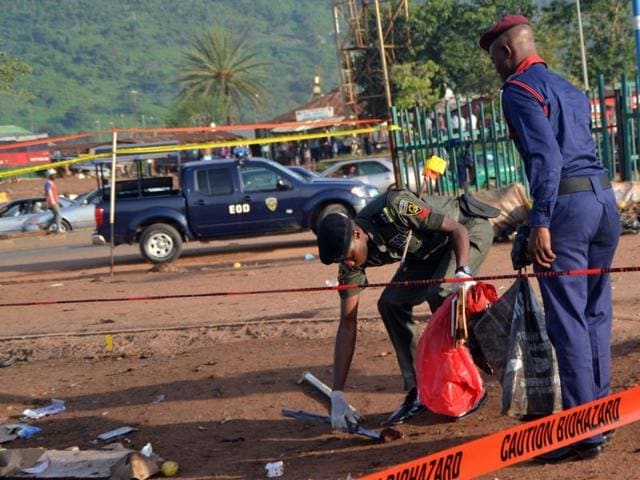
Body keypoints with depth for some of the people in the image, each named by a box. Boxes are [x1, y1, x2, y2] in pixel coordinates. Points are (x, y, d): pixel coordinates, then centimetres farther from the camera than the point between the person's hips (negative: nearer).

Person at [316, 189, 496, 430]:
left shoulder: (394, 208, -36)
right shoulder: (349, 255, -16)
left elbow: (458, 229, -26)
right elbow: (347, 325, -14)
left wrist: (463, 272, -44)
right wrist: (337, 396, -17)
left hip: (469, 227, -6)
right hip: (429, 250, 6)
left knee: (440, 294, -28)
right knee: (390, 303, -10)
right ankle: (417, 391, -2)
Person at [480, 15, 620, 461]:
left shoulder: (519, 88, -2)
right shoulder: (570, 89, 24)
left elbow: (546, 156, -14)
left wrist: (540, 222, -18)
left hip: (566, 204, -8)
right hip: (605, 198, 8)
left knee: (568, 320, -5)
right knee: (596, 312, 14)